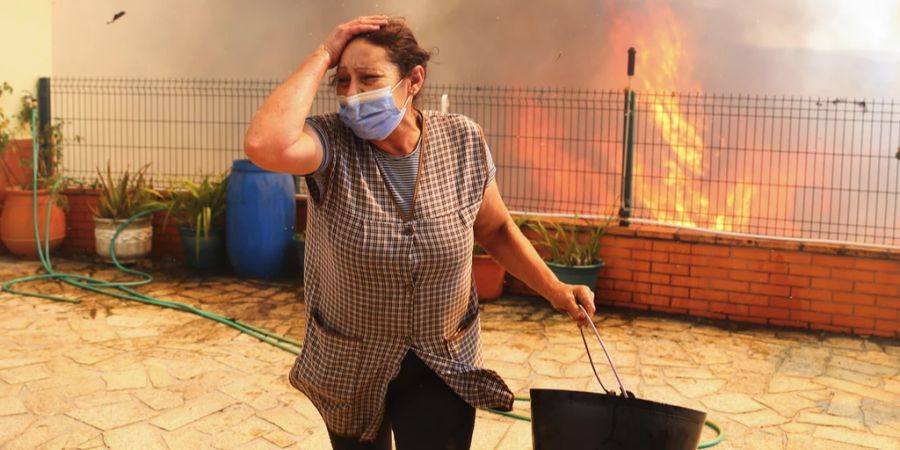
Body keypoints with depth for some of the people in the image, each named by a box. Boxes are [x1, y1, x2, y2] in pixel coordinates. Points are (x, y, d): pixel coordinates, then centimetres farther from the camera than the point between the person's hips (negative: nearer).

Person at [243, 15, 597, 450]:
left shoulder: (463, 141, -12)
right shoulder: (332, 144, -19)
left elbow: (496, 230, 3)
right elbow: (265, 145, -42)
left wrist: (555, 290, -8)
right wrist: (323, 57, -31)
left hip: (445, 362, 0)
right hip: (350, 363, 0)